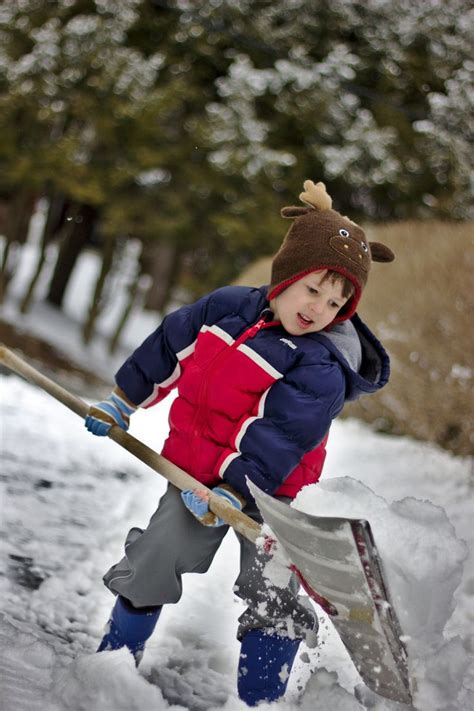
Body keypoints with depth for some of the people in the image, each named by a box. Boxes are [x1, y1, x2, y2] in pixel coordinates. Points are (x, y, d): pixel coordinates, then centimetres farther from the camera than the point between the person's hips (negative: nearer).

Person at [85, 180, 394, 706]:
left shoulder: (321, 368, -19)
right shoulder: (224, 307, -3)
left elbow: (276, 440, -24)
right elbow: (167, 348, 13)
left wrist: (232, 491, -30)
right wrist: (123, 400, 20)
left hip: (265, 489, -4)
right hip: (195, 472, 4)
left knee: (271, 596, -11)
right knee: (153, 564, 4)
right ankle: (115, 659, 25)